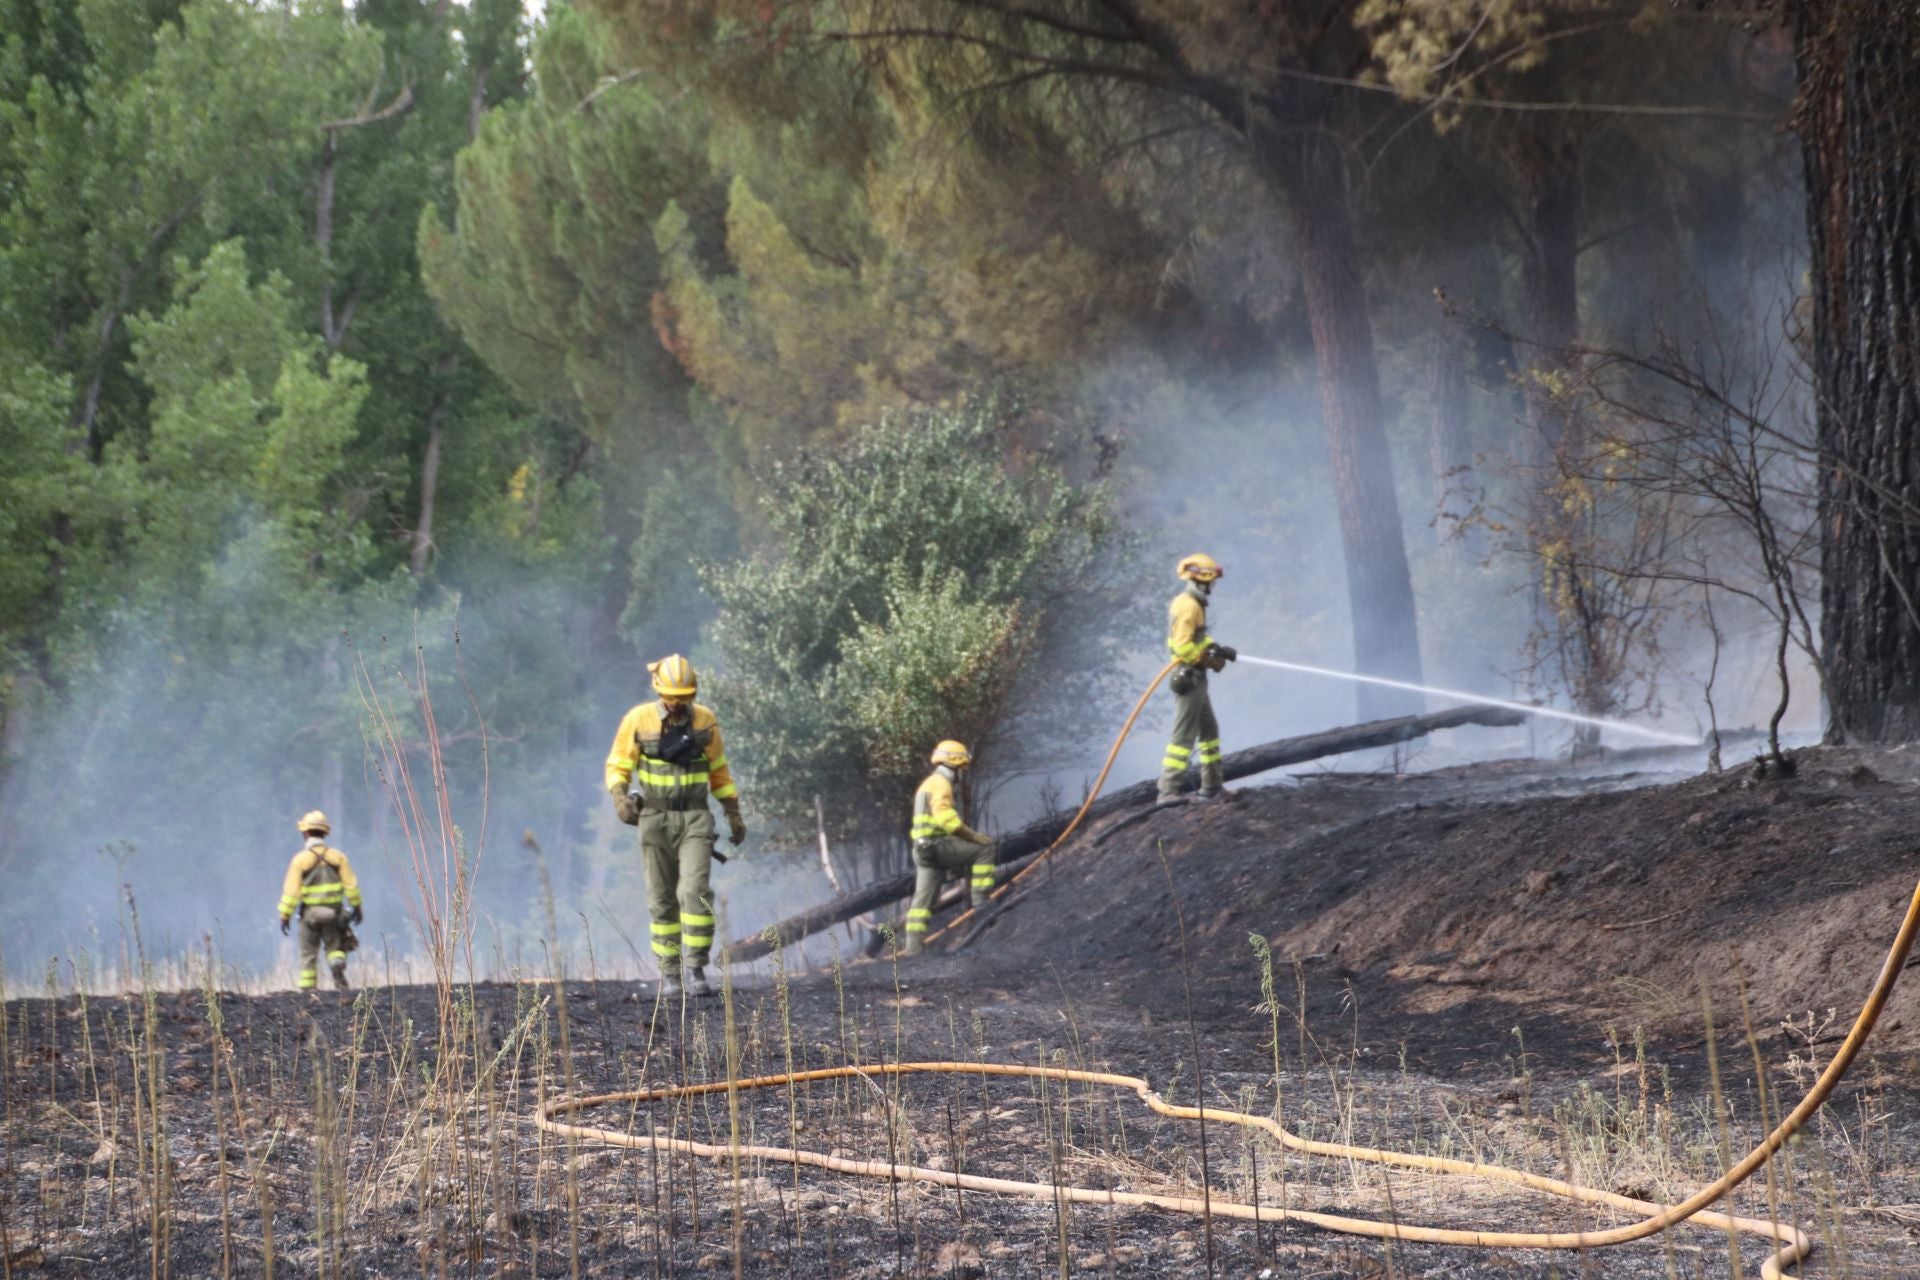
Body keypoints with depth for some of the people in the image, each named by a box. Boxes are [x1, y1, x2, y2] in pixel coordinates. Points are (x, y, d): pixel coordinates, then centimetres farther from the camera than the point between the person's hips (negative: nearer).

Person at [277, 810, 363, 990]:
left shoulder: (300, 859, -8)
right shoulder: (337, 856, 0)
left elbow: (291, 890, -11)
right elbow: (351, 884, 2)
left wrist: (285, 915, -7)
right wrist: (356, 907, 12)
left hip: (309, 913, -2)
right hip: (333, 913, 2)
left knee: (308, 955, 9)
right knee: (335, 947, 11)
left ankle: (307, 989, 8)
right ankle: (337, 963, -22)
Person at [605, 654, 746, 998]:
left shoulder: (704, 721, 2)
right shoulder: (638, 721, -4)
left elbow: (719, 771, 14)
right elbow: (618, 767, 3)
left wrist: (734, 814, 14)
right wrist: (620, 799, -16)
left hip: (695, 818, 0)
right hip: (655, 820, 0)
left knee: (696, 891, -16)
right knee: (662, 900, 3)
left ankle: (696, 970, -15)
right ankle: (669, 974, 11)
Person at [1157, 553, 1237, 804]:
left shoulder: (1193, 604, 14)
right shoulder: (1188, 606, -18)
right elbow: (1183, 646, -24)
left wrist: (1217, 648, 3)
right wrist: (1212, 660, -18)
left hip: (1195, 678, 11)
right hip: (1189, 677, -11)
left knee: (1209, 730, 17)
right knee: (1184, 735, -10)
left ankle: (1212, 787, 23)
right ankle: (1169, 790, -10)